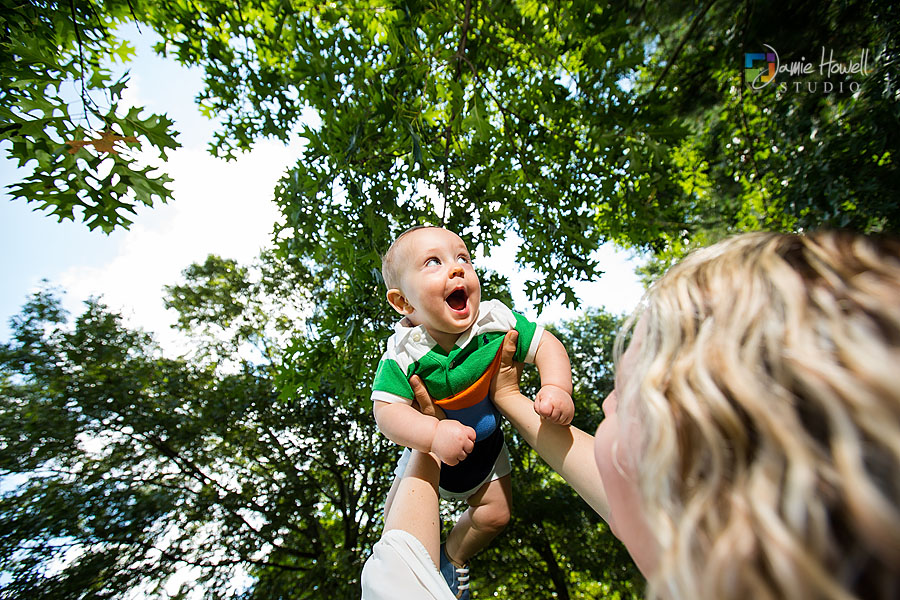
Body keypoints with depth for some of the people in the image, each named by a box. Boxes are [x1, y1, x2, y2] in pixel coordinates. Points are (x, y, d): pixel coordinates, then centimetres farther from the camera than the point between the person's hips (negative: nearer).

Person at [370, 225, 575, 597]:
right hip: (428, 446, -1)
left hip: (485, 443, 2)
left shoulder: (497, 321, -27)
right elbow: (387, 411, -34)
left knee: (495, 513, 9)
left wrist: (557, 387, -39)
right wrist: (432, 434, -51)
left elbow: (545, 344, -21)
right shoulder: (402, 354, -31)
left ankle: (454, 557, 42)